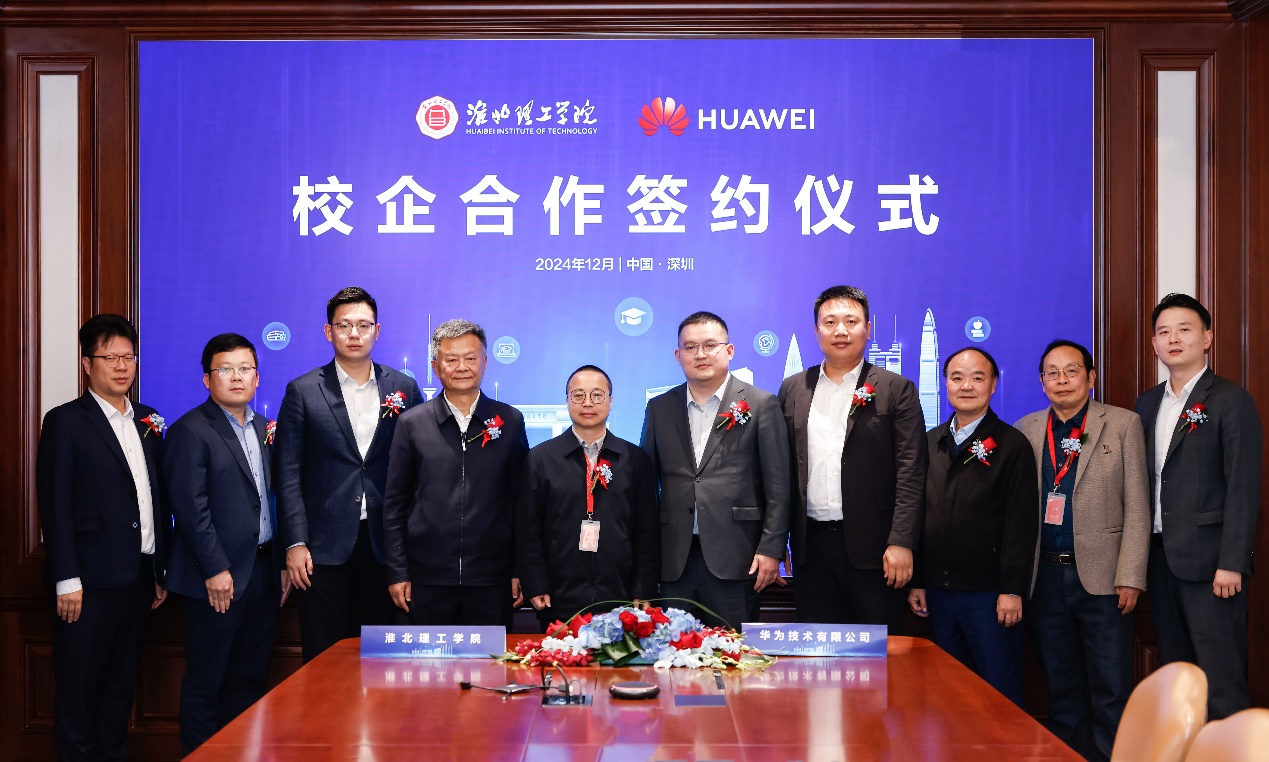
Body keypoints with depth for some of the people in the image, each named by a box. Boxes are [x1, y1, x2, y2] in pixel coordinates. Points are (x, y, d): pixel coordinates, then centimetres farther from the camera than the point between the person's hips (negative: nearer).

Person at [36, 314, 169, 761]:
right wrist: (67, 581, -15)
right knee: (78, 687, 3)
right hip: (90, 581, -6)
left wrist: (162, 569, 10)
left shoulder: (148, 422, 12)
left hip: (138, 575, 6)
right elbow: (55, 506, -10)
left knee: (121, 685, 13)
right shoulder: (66, 422, -6)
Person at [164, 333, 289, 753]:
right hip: (220, 576, -7)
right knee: (205, 682, 1)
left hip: (264, 572, 7)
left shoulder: (264, 430, 14)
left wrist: (283, 561, 10)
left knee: (249, 679, 13)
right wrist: (215, 570, -17)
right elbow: (190, 506, -15)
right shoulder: (190, 431, -8)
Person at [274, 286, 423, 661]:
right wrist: (295, 543, -7)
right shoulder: (303, 391, 2)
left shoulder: (404, 389, 7)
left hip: (383, 545, 2)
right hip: (325, 546, -1)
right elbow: (288, 473, 0)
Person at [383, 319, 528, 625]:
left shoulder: (510, 421, 5)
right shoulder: (412, 424, 4)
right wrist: (397, 572, 0)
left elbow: (522, 501, 6)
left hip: (492, 580, 0)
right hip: (428, 580, 0)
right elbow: (394, 504, 5)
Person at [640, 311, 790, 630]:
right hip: (674, 561, 3)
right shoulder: (659, 408, 13)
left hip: (734, 559, -3)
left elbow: (778, 486, -1)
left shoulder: (761, 404, 2)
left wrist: (771, 549, -8)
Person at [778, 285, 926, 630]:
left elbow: (910, 474, -5)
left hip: (872, 547, -3)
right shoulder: (792, 389, 11)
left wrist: (901, 542, -13)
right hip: (811, 546, 3)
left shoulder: (897, 390, 1)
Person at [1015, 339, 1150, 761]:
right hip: (1045, 578, 3)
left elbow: (1136, 507, -2)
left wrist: (1130, 578, -8)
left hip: (1102, 578, -2)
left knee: (1111, 690, 1)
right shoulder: (1026, 430, 8)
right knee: (1062, 691, 10)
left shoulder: (1123, 425, 2)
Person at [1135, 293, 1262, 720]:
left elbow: (1244, 487, -11)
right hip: (1161, 557, 7)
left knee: (1221, 680, -4)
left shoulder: (1231, 401, -6)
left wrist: (1232, 563, -16)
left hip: (1207, 559, -6)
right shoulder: (1148, 404, 14)